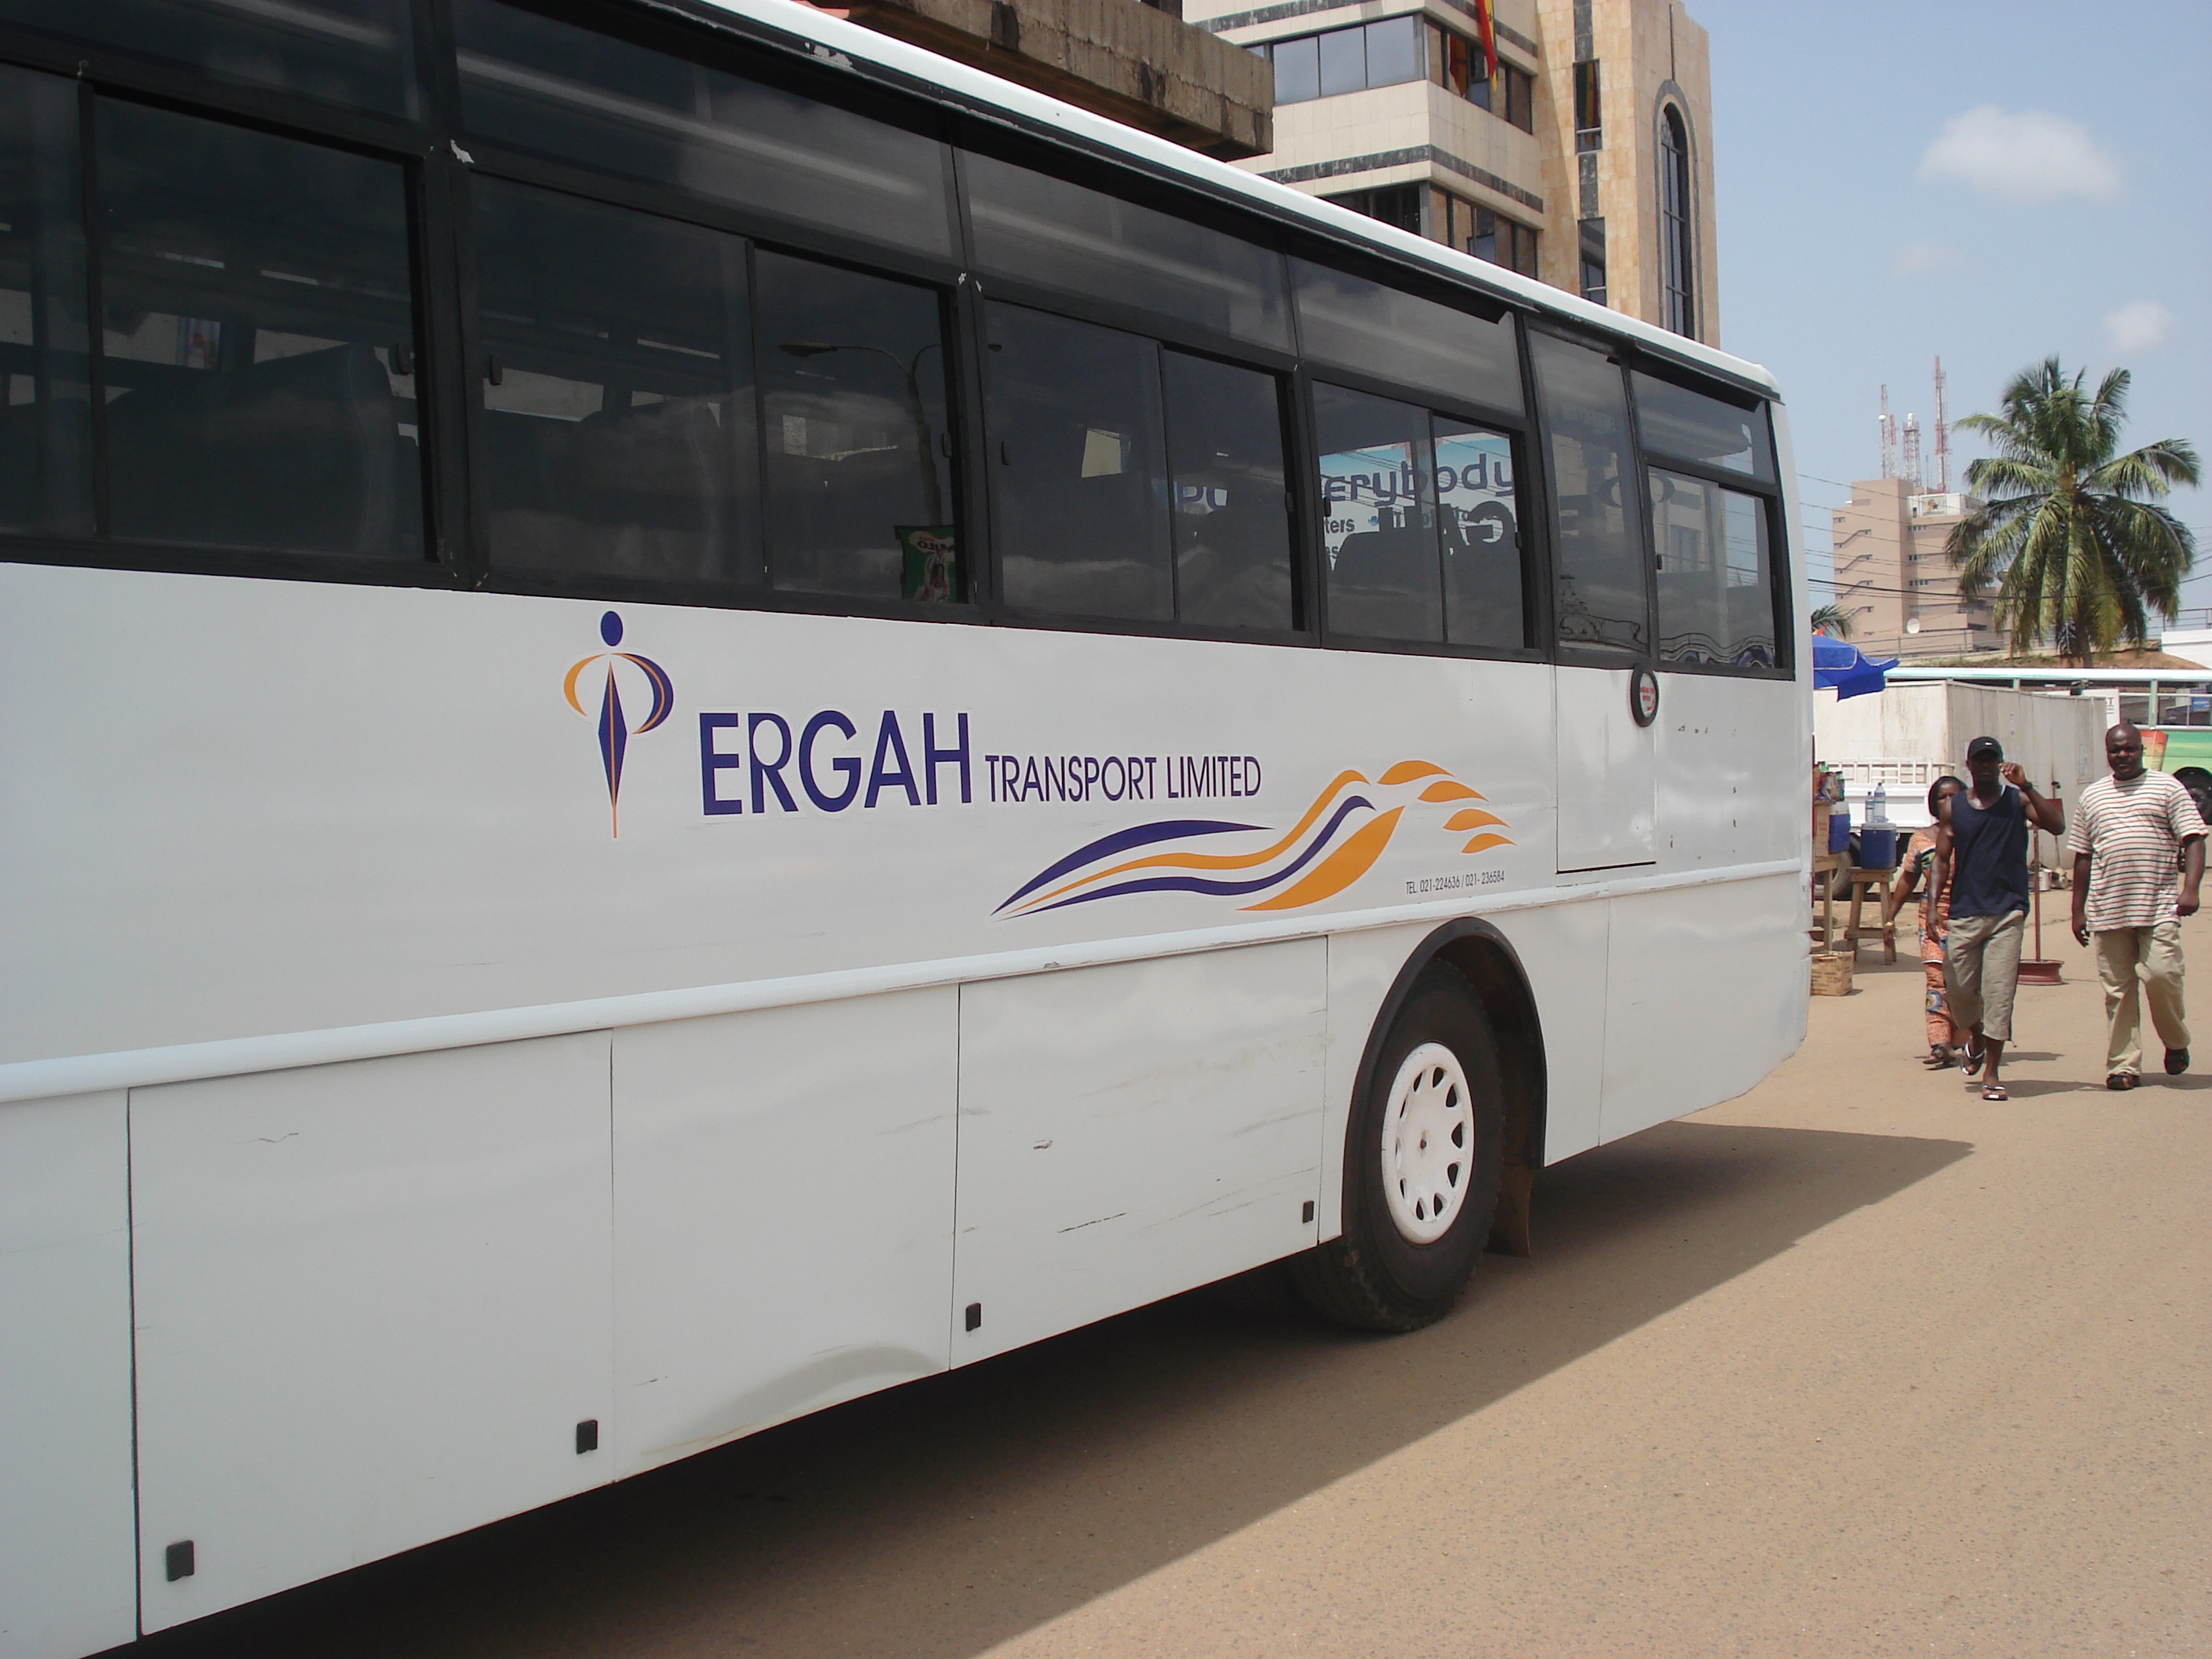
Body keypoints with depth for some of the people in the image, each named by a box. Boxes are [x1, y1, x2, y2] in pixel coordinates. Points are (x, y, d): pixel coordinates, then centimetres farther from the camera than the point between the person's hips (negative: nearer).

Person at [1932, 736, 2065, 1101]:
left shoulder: (2017, 801, 3)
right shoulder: (1953, 807, 8)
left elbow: (2057, 825, -13)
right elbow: (1942, 859, 8)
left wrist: (2025, 786, -18)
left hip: (2007, 911, -2)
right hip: (1964, 912, 2)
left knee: (1999, 991, -6)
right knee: (1959, 987, 7)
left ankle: (1991, 1072, 0)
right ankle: (1976, 1038, 39)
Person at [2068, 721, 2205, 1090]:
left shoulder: (2166, 787, 7)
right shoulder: (2092, 796, 16)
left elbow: (2194, 839, 0)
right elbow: (2083, 856, 18)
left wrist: (2190, 889, -14)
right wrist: (2078, 910, 14)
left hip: (2158, 907, -3)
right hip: (2107, 911, 3)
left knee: (2161, 974, -14)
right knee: (2117, 990, 2)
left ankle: (2176, 1041, 13)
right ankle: (2124, 1066, 8)